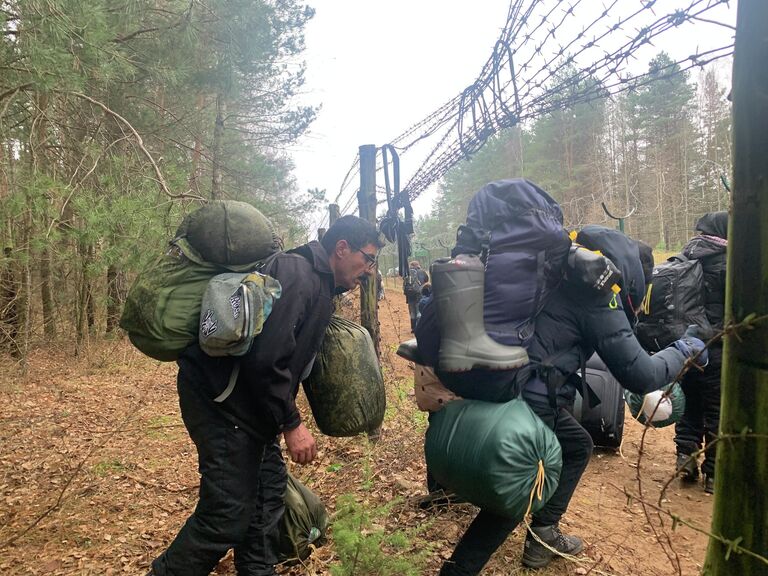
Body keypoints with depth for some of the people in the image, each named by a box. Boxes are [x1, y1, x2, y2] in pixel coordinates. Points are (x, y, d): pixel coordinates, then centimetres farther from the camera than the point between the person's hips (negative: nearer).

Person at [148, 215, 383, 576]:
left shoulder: (317, 285, 11)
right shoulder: (297, 276, -21)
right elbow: (265, 361, -26)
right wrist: (291, 423, -18)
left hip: (249, 399, 10)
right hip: (219, 397, -10)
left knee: (268, 490, 13)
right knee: (228, 514, -6)